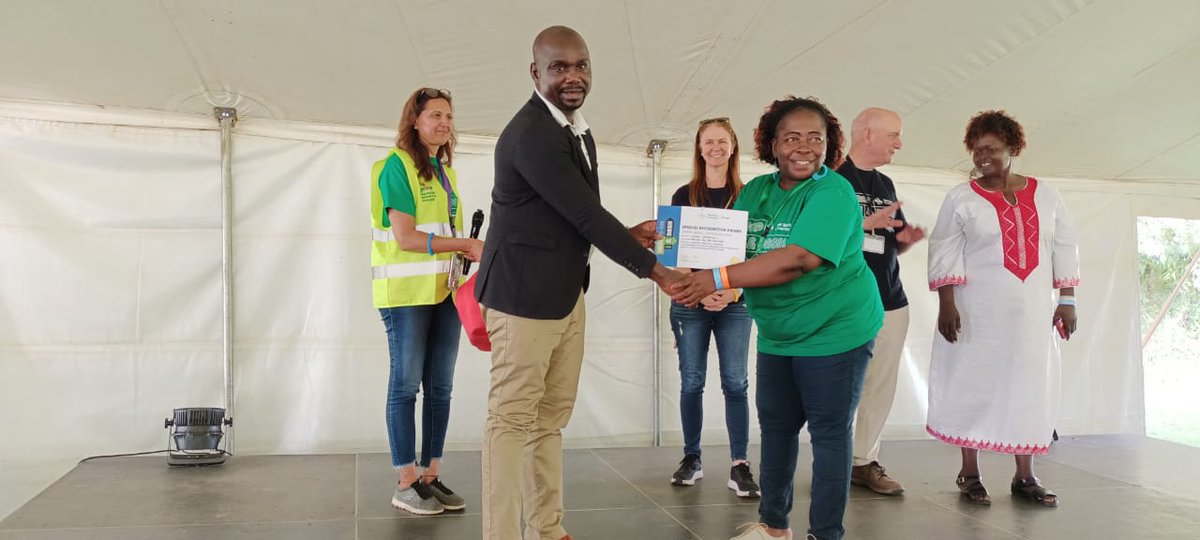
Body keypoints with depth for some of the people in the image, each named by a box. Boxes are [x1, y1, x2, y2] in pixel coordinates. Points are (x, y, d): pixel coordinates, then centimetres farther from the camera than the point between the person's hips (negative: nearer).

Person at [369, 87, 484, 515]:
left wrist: (473, 253, 1)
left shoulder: (446, 172, 16)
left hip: (444, 290, 7)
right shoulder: (397, 165, -6)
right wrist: (466, 244, -16)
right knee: (406, 384, 0)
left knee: (440, 386, 8)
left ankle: (431, 476, 17)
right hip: (406, 291, -7)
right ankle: (406, 484, 8)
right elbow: (405, 238, -15)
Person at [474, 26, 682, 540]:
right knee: (512, 418, -2)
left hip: (567, 292, 10)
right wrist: (652, 268, -14)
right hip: (525, 293, -10)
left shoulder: (576, 130, 12)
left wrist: (627, 233, 3)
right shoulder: (531, 133, -19)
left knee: (552, 417, 15)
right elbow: (585, 213, -20)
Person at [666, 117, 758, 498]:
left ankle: (739, 465, 2)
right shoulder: (684, 195, 7)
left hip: (734, 302, 0)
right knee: (691, 382, 4)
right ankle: (691, 459, 14)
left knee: (735, 382, -2)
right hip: (690, 302, 1)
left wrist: (731, 292, -13)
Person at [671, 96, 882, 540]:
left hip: (834, 332, -7)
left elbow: (798, 259, -31)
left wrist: (718, 279, -34)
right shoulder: (755, 191, 4)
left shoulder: (833, 193, -18)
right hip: (778, 334, 7)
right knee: (775, 426, 15)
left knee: (829, 433, 4)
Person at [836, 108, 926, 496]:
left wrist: (906, 239, 3)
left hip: (891, 302, 7)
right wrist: (868, 222, -19)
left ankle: (864, 462, 18)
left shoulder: (885, 185, 19)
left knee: (881, 388, 8)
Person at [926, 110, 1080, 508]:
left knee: (1029, 385, 6)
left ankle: (1024, 475, 17)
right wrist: (946, 304, -14)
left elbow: (1064, 249, 11)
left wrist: (1067, 301, 6)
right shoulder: (961, 198, -1)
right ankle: (969, 473, 13)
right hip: (978, 311, -3)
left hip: (1032, 311, 3)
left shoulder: (1045, 195, 9)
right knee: (974, 383, 1)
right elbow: (944, 253, -6)